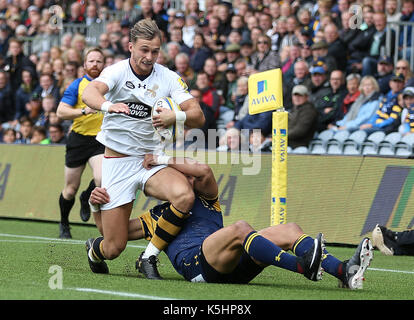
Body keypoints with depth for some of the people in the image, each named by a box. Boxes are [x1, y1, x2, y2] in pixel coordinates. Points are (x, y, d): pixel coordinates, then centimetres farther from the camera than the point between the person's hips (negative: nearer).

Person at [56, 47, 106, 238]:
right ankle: (64, 224, 30)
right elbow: (61, 112, -11)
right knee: (71, 188, 5)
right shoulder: (77, 85, -2)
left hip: (100, 140, 1)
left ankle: (86, 199, 12)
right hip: (78, 140, -1)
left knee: (102, 180, -23)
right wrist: (84, 110, -24)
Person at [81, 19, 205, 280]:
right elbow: (90, 93, -28)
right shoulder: (118, 71, -7)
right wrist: (108, 105, -51)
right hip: (117, 163, -2)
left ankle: (149, 256, -12)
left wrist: (177, 116, -30)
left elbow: (198, 117, -7)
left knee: (184, 196, -31)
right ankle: (94, 249, 34)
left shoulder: (169, 78, 0)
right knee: (113, 249, -6)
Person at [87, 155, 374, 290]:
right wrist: (97, 206, 12)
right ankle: (304, 266, -54)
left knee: (289, 230, -13)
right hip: (195, 264, -5)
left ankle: (344, 271, -34)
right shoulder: (155, 217, 30)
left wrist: (161, 159, 11)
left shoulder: (204, 199, 32)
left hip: (231, 266, 5)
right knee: (239, 228, -34)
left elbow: (205, 171, 10)